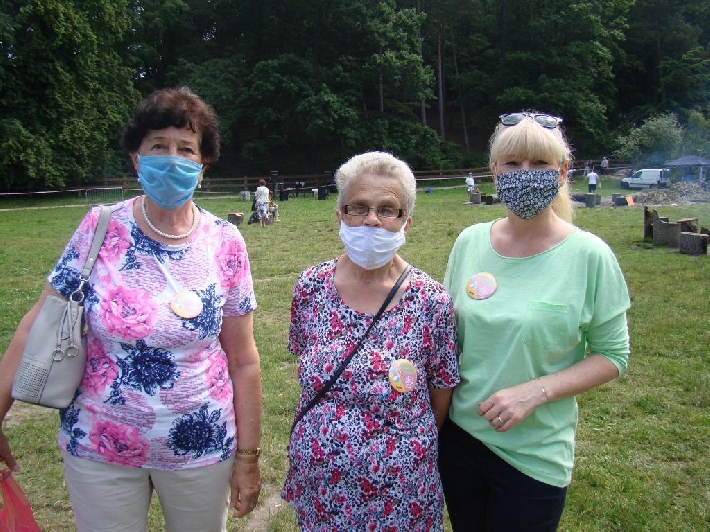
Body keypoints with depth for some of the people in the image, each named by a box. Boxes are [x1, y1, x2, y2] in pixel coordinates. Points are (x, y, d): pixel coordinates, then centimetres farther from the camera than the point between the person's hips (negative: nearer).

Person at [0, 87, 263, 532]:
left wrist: (248, 456, -1)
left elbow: (242, 360, -4)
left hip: (201, 449, 0)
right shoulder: (100, 228, -8)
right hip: (98, 446, 0)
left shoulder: (225, 244, -9)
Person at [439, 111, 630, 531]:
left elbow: (612, 356, -8)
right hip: (460, 434, 4)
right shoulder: (470, 241, -3)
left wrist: (535, 391, -20)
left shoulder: (589, 255, -13)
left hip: (534, 456, -3)